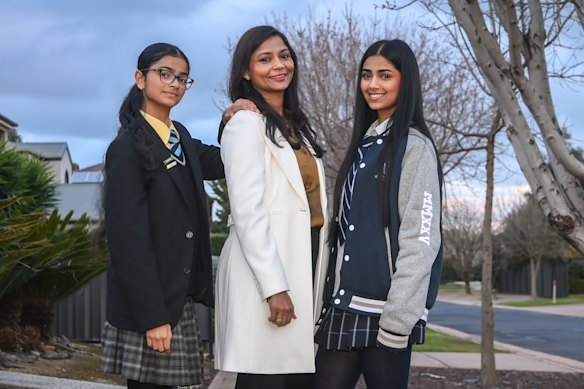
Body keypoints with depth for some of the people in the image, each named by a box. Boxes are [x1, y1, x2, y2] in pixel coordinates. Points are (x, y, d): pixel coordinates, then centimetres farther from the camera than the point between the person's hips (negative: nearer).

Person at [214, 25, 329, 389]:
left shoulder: (297, 125, 18)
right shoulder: (246, 123, -6)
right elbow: (248, 212, -15)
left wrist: (314, 279, 12)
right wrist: (274, 287, -20)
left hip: (302, 268, 8)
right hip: (266, 274, -8)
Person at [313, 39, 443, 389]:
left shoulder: (414, 147, -5)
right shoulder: (364, 145, 17)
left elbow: (421, 239, -12)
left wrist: (398, 317, -18)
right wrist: (332, 300, 10)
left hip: (382, 309, -7)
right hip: (344, 306, 7)